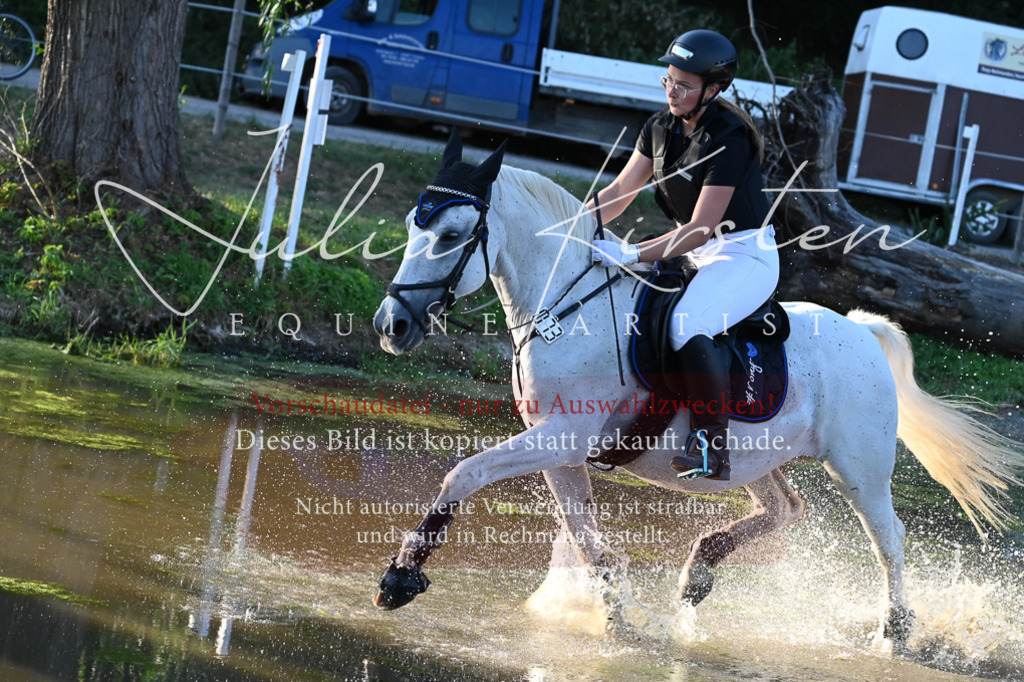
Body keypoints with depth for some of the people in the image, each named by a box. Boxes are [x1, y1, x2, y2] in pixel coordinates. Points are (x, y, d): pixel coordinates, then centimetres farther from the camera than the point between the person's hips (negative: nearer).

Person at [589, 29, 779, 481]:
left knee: (685, 325, -34)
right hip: (697, 255, 10)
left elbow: (700, 230, -25)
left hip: (746, 256, -9)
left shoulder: (728, 140, -23)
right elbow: (621, 191, 9)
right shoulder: (661, 127, 2)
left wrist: (633, 255, -31)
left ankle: (713, 448, -33)